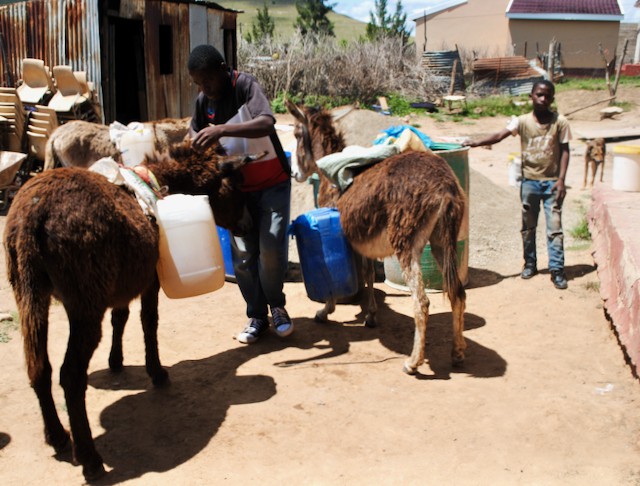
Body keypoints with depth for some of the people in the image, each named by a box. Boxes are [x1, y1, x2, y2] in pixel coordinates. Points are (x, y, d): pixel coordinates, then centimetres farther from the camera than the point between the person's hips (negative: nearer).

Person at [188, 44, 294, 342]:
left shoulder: (246, 86, -16)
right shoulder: (203, 101, 0)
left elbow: (266, 124, -35)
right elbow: (197, 138, 15)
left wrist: (221, 130, -44)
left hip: (272, 182, -4)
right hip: (238, 187, 5)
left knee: (271, 248, -12)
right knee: (243, 254, 1)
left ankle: (276, 305, 13)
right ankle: (257, 316, 15)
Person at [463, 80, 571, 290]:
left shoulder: (560, 122, -4)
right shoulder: (522, 121, -3)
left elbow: (564, 151, -2)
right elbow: (500, 135, -14)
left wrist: (561, 179, -10)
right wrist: (476, 143, -30)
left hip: (551, 182, -2)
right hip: (529, 180, 2)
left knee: (555, 227, -3)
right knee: (528, 227, 12)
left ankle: (557, 269, 3)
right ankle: (530, 263, 27)